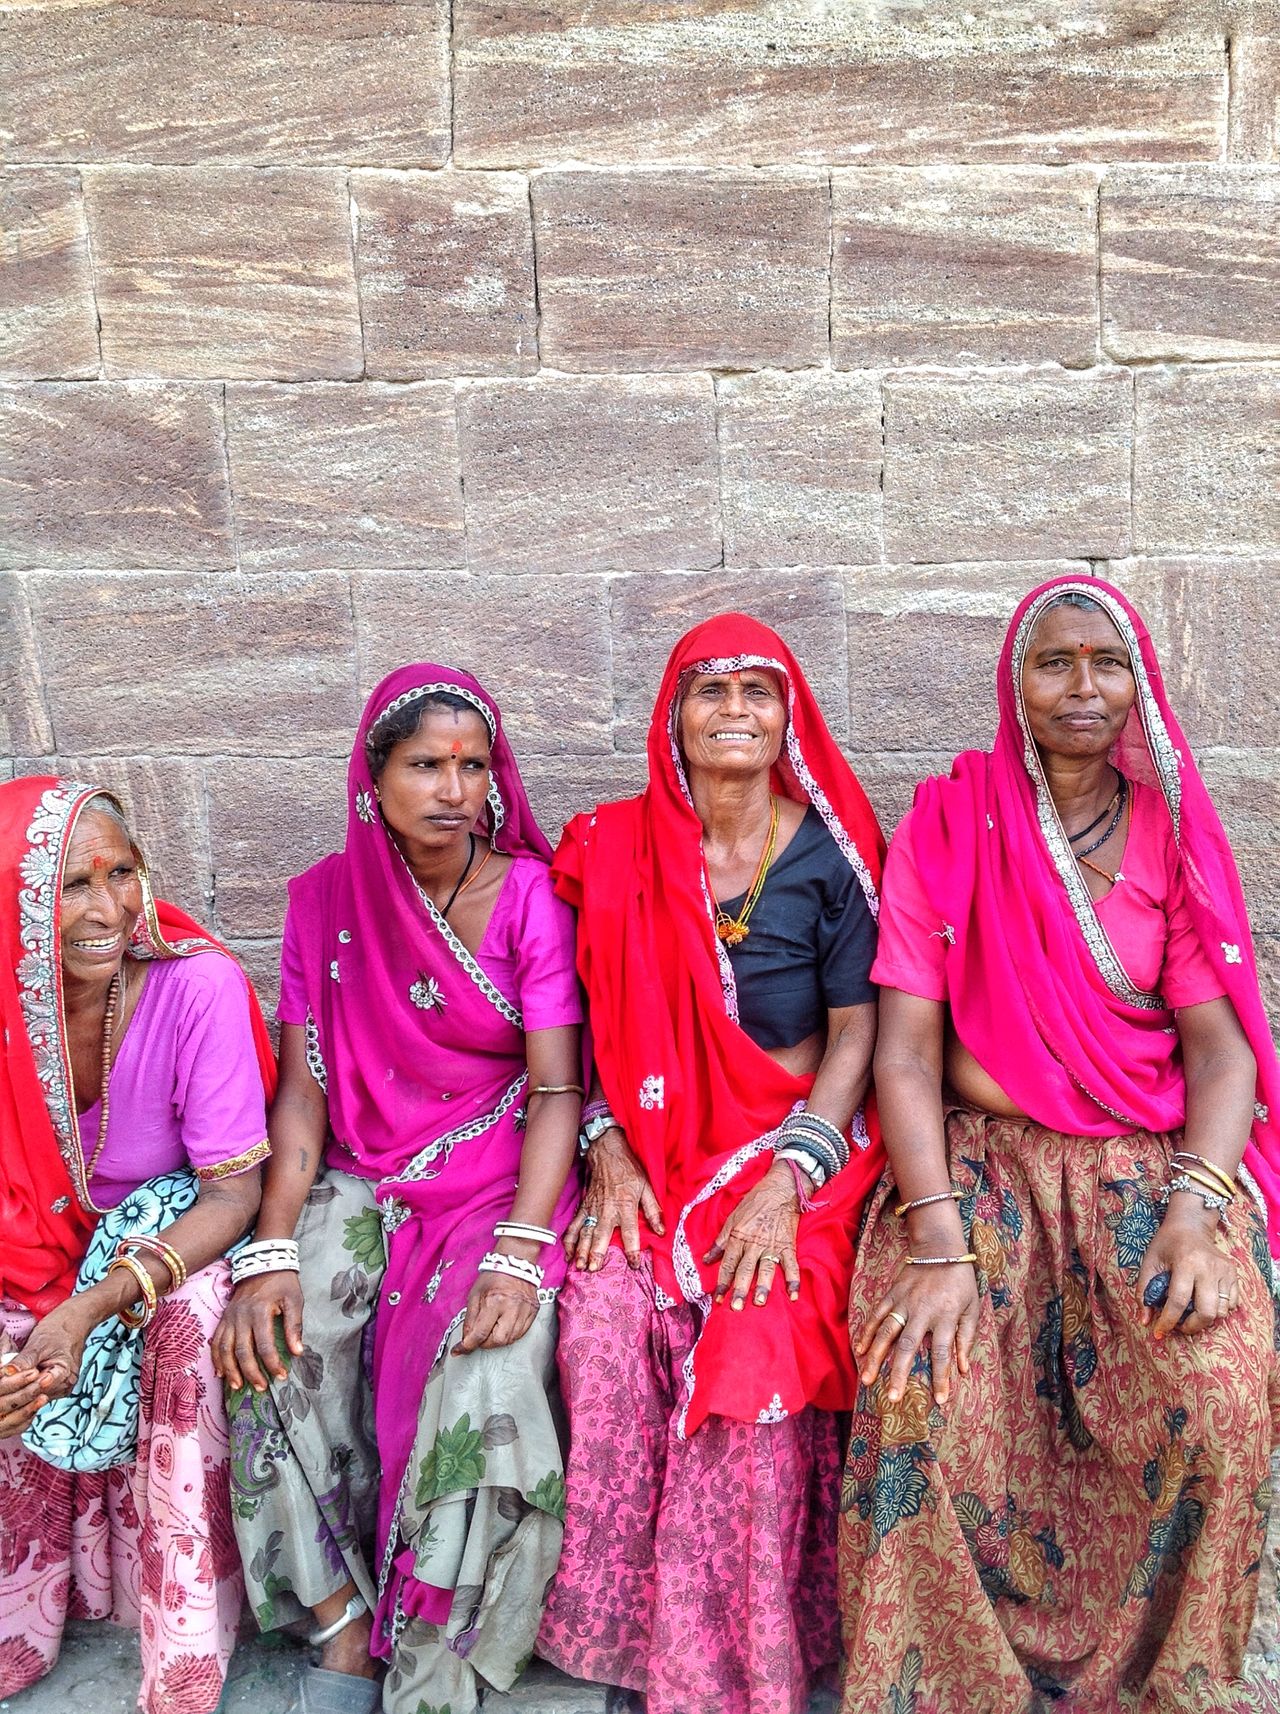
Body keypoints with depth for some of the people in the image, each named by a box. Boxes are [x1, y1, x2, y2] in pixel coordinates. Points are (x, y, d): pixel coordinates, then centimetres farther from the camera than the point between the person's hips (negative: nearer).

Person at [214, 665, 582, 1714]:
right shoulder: (327, 900, 3)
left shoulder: (531, 894, -5)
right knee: (270, 1345, -22)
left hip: (503, 1184, -2)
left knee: (489, 1373, -27)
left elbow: (555, 1089, -11)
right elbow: (306, 1088, 0)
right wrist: (274, 1251, -13)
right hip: (363, 1186, 3)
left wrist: (517, 1256, -24)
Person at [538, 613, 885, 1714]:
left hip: (799, 1151, -1)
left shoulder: (829, 853, 0)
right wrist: (608, 1151, -7)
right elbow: (600, 1025, 8)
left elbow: (857, 1033, -3)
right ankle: (618, 1618, -2)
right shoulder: (618, 849, 5)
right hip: (655, 1155, 2)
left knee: (755, 1343, -26)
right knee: (602, 1315, -25)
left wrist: (786, 1181, -14)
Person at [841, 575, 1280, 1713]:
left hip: (1152, 1160, 2)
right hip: (979, 1153, -1)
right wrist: (939, 1242, -18)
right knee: (927, 1393, -26)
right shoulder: (949, 823, 0)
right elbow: (905, 1048, -6)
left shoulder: (1174, 831, 8)